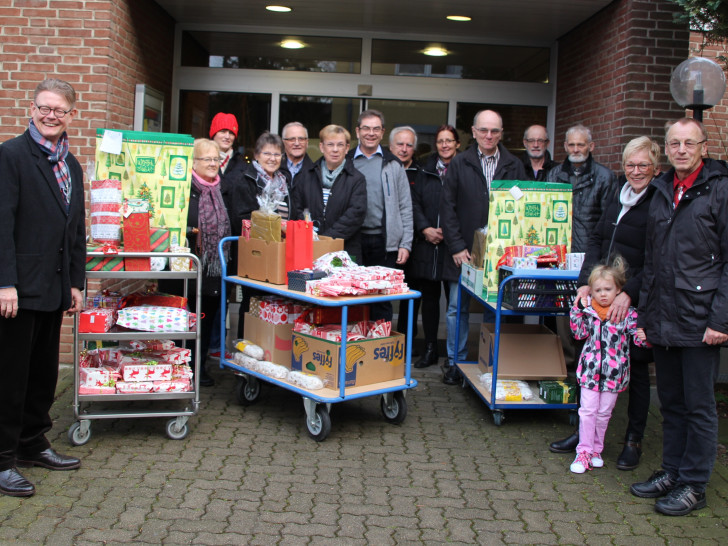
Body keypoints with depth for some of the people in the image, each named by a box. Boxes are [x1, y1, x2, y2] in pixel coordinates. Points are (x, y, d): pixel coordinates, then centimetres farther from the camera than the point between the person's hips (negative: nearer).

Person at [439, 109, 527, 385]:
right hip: (464, 251, 0)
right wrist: (456, 246, -7)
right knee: (458, 308, 5)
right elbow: (448, 207, 1)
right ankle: (455, 362, 17)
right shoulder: (459, 163, 4)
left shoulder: (514, 166, 6)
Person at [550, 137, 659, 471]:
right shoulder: (618, 198, 12)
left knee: (636, 368, 7)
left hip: (637, 302, -6)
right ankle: (586, 432, 24)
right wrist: (585, 282, 1)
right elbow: (596, 240, 13)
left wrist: (629, 293, -24)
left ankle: (634, 440, 22)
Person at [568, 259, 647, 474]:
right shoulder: (588, 310, -2)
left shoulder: (627, 313, -6)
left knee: (604, 413, 13)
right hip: (590, 369, 0)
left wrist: (643, 337, -30)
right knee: (587, 410, 3)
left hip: (614, 371, 0)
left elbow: (636, 333, -7)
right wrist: (577, 310, -13)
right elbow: (579, 333, -3)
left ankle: (596, 450, 28)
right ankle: (584, 452, 11)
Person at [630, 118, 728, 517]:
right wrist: (643, 314, 13)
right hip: (662, 320, 6)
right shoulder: (661, 191, 13)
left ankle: (693, 485, 16)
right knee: (671, 402, 15)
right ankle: (671, 471, 28)